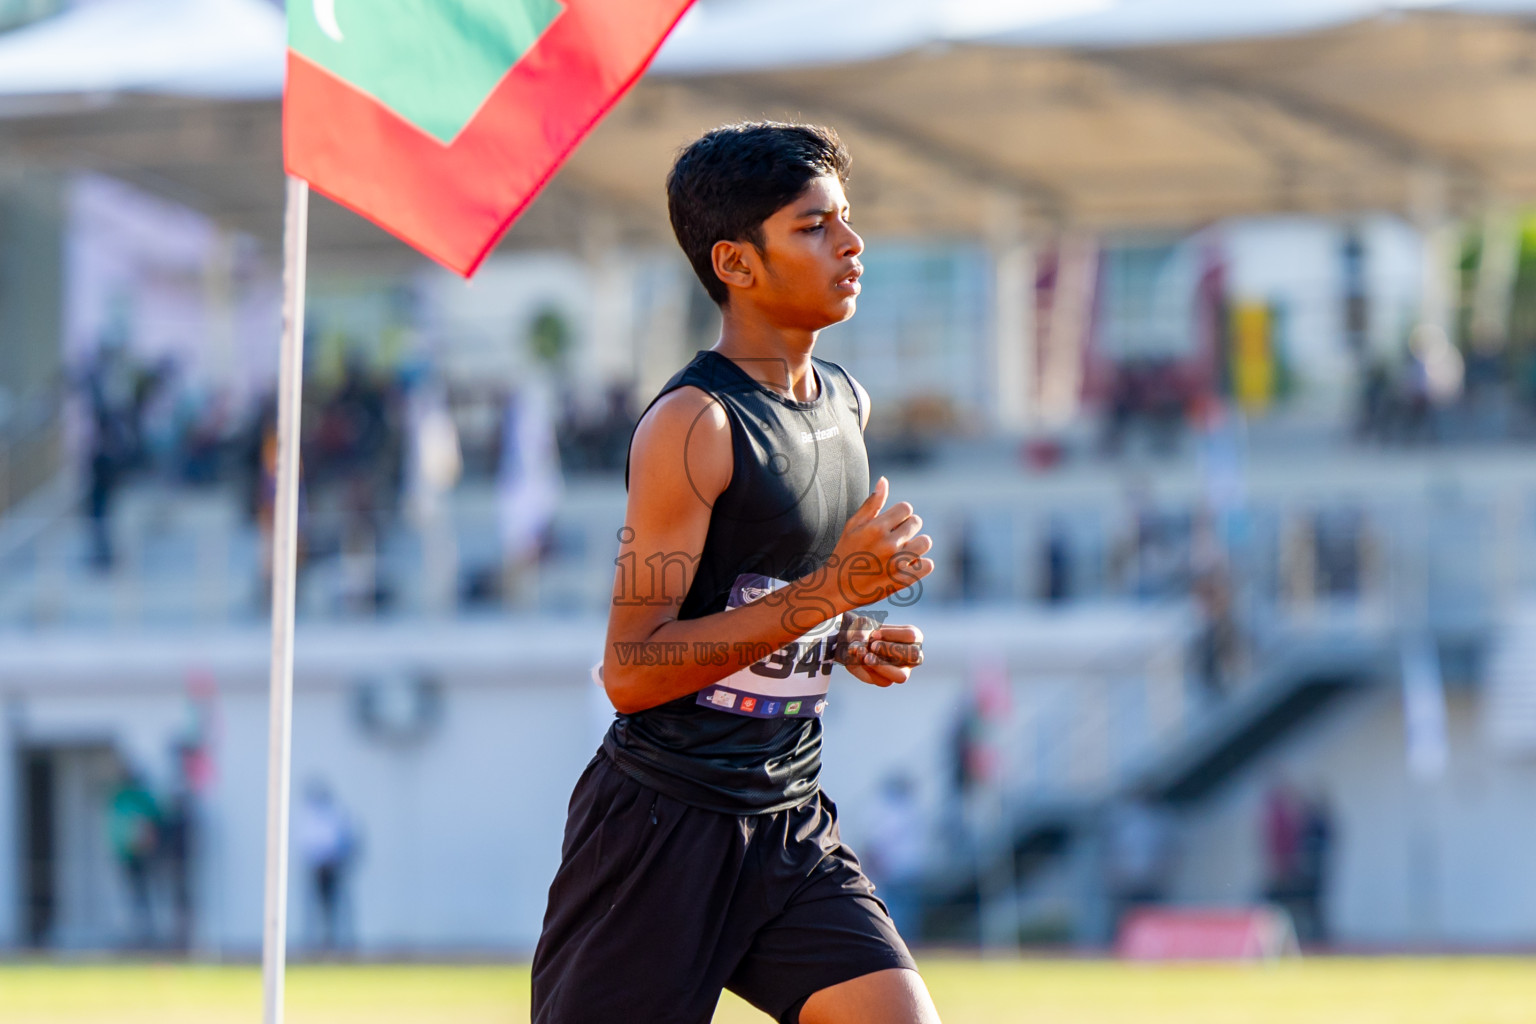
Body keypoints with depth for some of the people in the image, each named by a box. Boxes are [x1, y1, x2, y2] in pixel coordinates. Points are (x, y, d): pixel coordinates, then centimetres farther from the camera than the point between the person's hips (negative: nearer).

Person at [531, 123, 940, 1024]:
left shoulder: (844, 404, 11)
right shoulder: (693, 425, -16)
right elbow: (632, 670, -21)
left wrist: (850, 641, 6)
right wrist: (832, 591, -24)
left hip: (792, 826, 7)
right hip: (664, 823, -7)